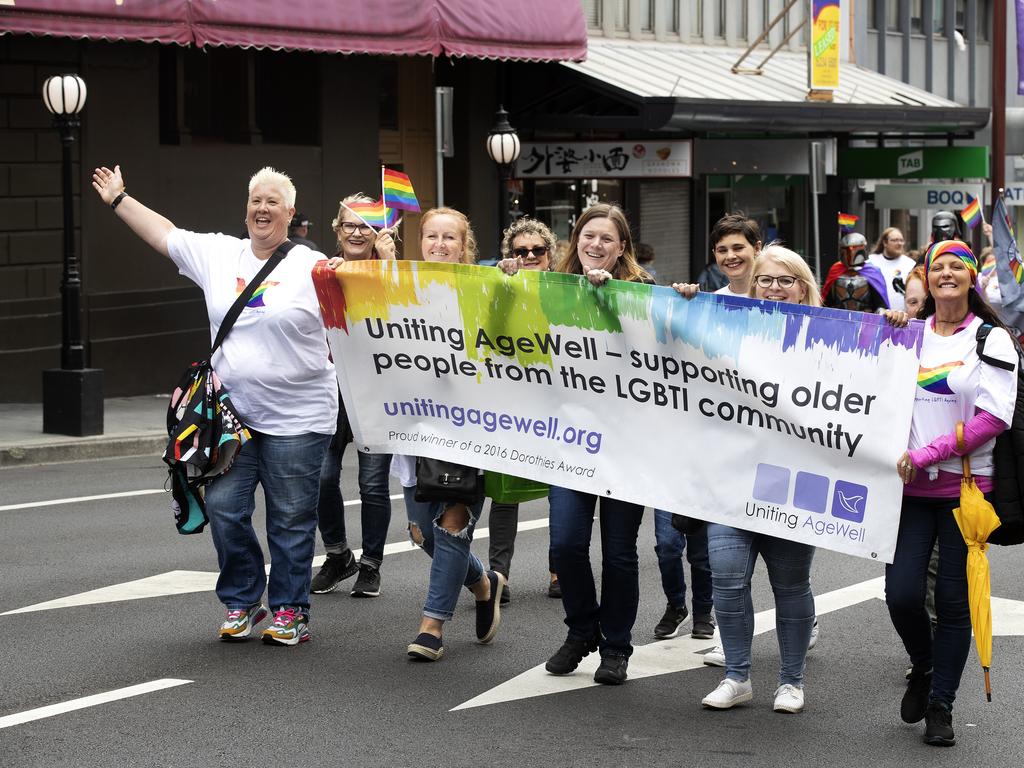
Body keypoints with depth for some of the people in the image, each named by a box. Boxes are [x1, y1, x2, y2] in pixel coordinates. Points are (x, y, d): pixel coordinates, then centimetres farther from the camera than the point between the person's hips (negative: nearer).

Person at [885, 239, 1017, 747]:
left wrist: (926, 455, -16)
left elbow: (994, 417, -10)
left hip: (967, 488, -2)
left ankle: (940, 706, 14)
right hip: (912, 487, 2)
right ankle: (923, 668, 23)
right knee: (901, 594, -6)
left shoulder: (991, 338, 0)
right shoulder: (910, 333, 11)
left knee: (953, 600, 2)